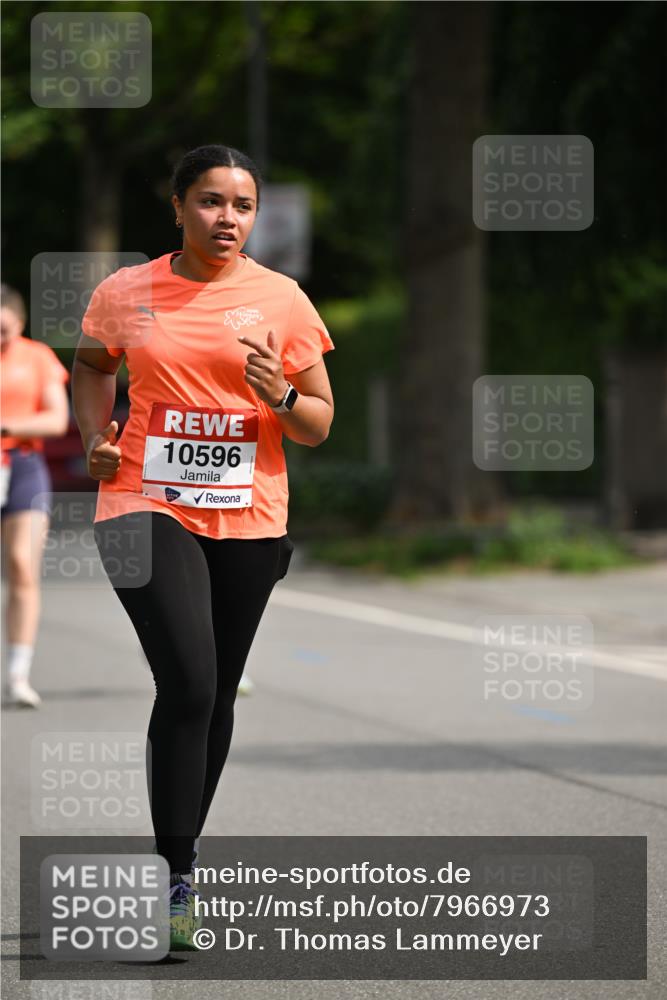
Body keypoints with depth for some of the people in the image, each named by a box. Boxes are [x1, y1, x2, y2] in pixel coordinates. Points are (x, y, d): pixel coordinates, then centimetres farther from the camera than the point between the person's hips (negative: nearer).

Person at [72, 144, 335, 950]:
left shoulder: (281, 300, 1)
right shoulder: (125, 293, 1)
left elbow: (320, 424, 5)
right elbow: (92, 365, 23)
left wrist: (281, 397, -16)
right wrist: (96, 439, 6)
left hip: (250, 519, 2)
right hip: (147, 508, -2)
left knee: (216, 695, 12)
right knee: (188, 685, -17)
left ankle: (184, 848, 33)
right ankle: (175, 881, -13)